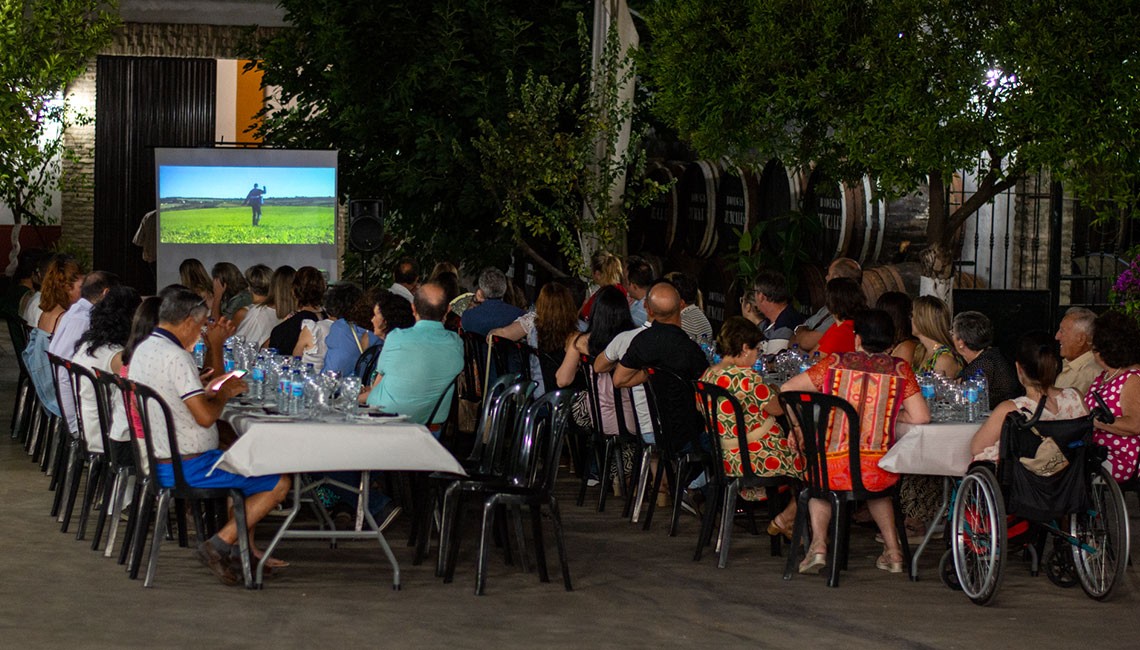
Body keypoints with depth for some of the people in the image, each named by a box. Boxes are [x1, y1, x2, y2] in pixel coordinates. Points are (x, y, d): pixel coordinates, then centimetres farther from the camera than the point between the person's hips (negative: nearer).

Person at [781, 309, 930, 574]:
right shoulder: (900, 369, 3)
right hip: (878, 473, 1)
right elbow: (921, 417, 1)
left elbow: (786, 391, 5)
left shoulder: (834, 363, 3)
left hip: (831, 471, -1)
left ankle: (818, 545, 16)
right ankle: (893, 550, 28)